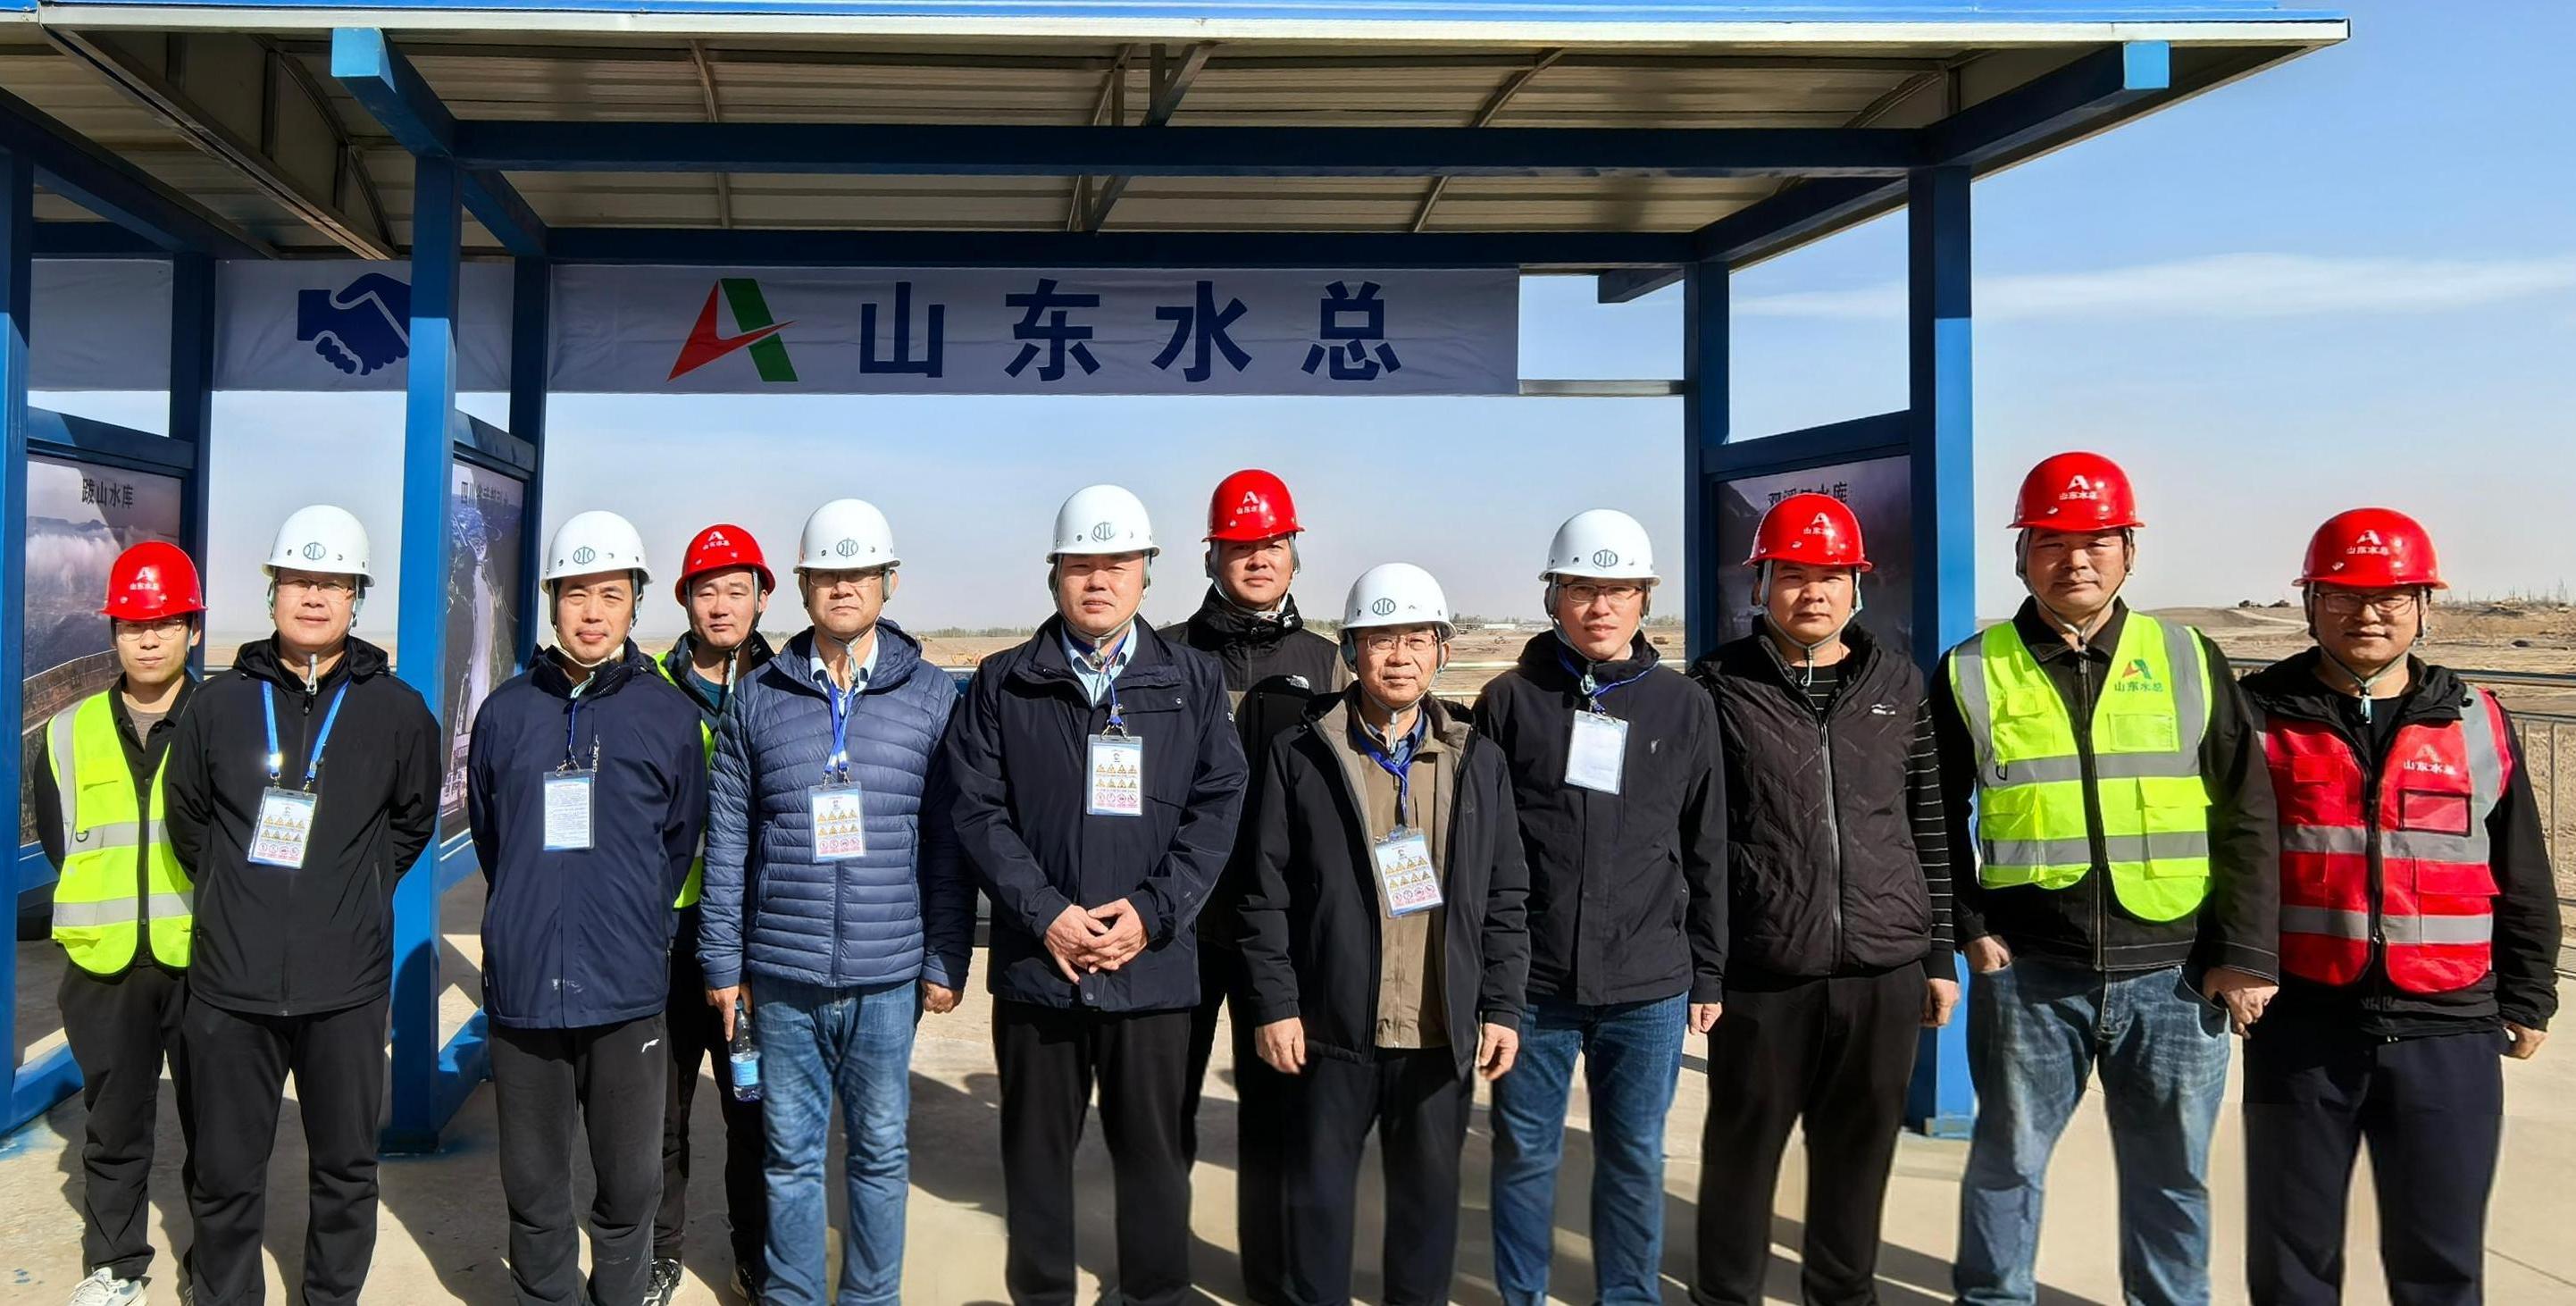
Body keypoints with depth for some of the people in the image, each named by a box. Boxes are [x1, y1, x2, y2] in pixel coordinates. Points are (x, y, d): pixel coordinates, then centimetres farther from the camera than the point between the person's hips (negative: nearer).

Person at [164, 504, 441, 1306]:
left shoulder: (398, 712, 0)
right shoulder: (218, 704, 3)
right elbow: (187, 820, 14)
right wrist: (243, 896, 13)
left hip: (345, 987, -1)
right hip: (229, 981, 1)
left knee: (346, 1170, 11)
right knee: (225, 1176, 12)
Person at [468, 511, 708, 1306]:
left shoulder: (668, 715, 0)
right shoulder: (506, 712, 4)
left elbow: (682, 842, 8)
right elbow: (486, 833, 14)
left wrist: (635, 927, 9)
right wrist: (530, 920, 11)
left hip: (627, 993, -1)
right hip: (522, 986, 1)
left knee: (628, 1182, 9)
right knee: (533, 1186, 12)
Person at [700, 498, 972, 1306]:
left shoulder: (931, 696, 1)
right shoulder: (759, 698, 4)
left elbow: (950, 843, 1)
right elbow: (726, 843, 5)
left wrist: (946, 962, -2)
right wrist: (722, 964, 3)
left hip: (888, 977, -1)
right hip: (781, 975, 1)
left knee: (880, 1151, 8)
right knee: (791, 1152, 11)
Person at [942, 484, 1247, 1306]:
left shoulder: (1192, 681, 6)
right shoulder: (1003, 685, 4)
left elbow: (1216, 807, 0)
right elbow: (980, 811, -2)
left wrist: (1152, 912, -11)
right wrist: (1046, 914, -13)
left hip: (1153, 964, 0)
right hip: (1036, 962, 0)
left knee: (1154, 1150, 9)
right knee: (1037, 1153, 11)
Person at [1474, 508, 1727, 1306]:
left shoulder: (1685, 708, 5)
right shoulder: (1510, 700, 1)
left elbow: (1706, 853, 8)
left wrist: (1708, 974, 8)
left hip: (1649, 986, 1)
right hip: (1530, 981, -1)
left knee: (1635, 1159, 11)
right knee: (1525, 1154, 9)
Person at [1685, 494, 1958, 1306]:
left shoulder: (1900, 685, 8)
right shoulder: (1718, 688, -2)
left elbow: (1930, 828, 10)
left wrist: (1940, 953, 9)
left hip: (1885, 968, 3)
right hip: (1760, 969, -3)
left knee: (1860, 1148, 14)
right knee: (1743, 1145, 10)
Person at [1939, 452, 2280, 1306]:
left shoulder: (2189, 660, 4)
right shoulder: (1973, 673, 1)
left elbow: (2246, 817, 4)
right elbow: (1936, 818, 7)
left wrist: (2247, 954, -1)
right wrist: (1968, 928, -2)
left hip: (2175, 973, 1)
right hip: (2028, 971, -1)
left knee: (2171, 1176, 12)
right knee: (2008, 1162, 10)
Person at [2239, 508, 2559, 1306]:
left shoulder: (2478, 724, 8)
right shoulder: (2259, 717, 1)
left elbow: (2522, 881, 13)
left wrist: (2526, 999, 12)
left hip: (2449, 1036, 2)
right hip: (2301, 1029, -1)